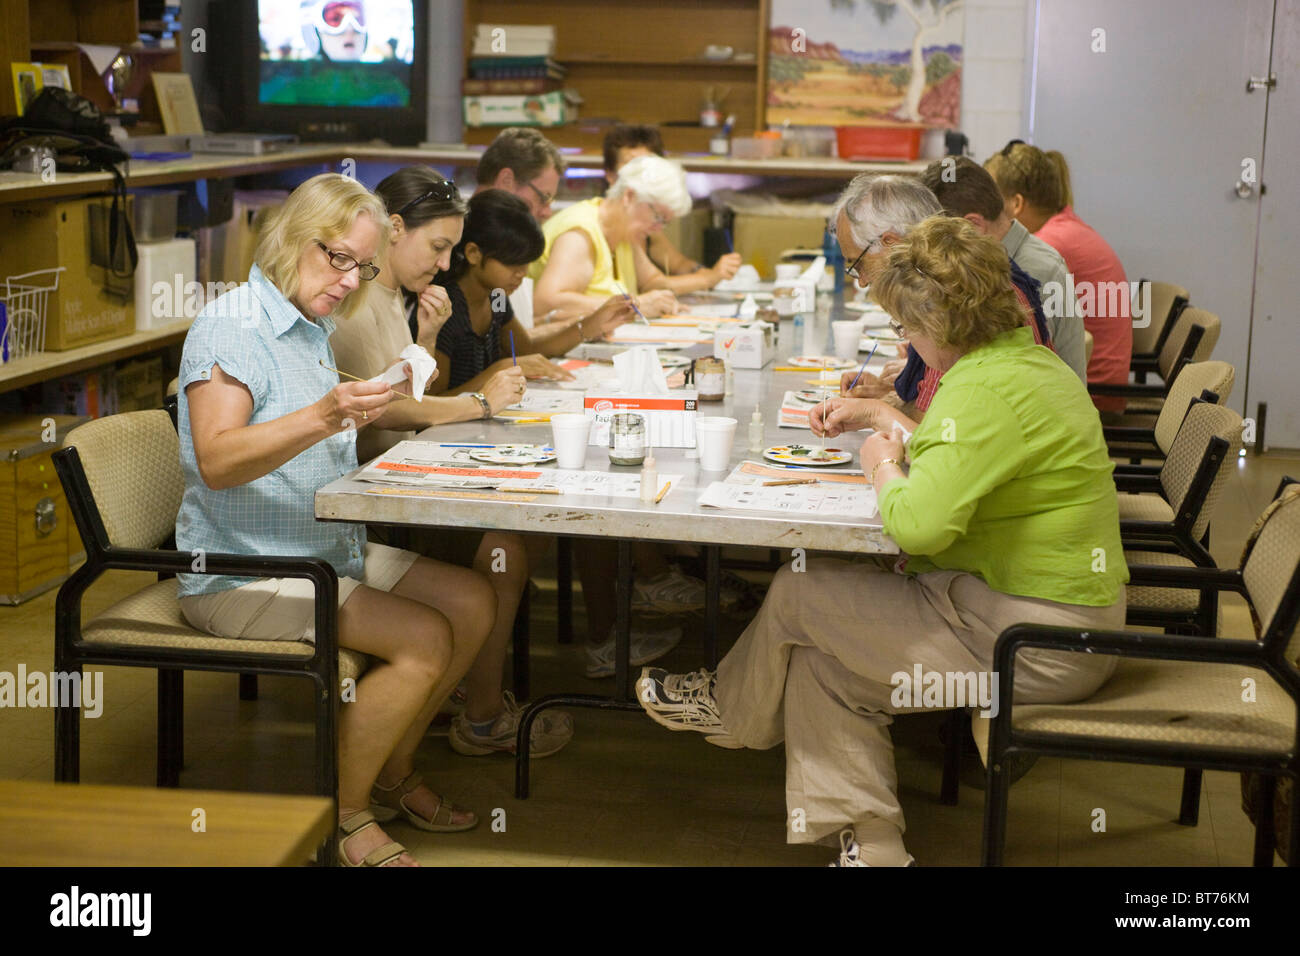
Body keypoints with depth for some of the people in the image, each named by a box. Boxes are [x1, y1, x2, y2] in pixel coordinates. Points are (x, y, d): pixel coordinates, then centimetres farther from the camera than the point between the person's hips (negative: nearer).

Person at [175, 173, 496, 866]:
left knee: (474, 602, -1)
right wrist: (322, 416, -40)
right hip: (244, 572, -9)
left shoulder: (312, 328, 14)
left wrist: (364, 410, 11)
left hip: (331, 550, 9)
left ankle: (390, 776, 12)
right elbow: (216, 461, -29)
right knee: (424, 639, -22)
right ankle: (341, 816, -5)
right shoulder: (229, 326, -15)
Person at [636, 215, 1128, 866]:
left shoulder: (987, 391, -23)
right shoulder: (1024, 356, 11)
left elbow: (920, 522, -33)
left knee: (799, 594, 0)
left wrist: (884, 468, -12)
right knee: (822, 660, 9)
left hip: (1036, 641, -10)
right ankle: (868, 845, 10)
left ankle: (730, 706, 31)